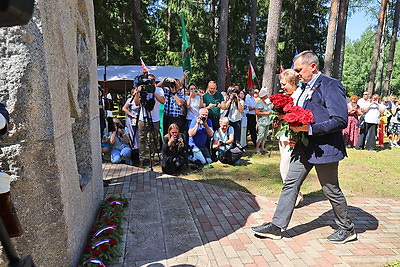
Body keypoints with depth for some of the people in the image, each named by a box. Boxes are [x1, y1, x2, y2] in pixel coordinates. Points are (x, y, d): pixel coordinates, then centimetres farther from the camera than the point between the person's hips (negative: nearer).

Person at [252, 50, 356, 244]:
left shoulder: (330, 86, -13)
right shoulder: (306, 88, 13)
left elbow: (340, 120, -21)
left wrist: (309, 129, -25)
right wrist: (294, 133, 4)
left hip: (324, 148, -8)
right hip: (303, 148, 8)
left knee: (331, 191, 8)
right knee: (290, 185, 7)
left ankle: (347, 229, 33)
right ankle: (276, 227, 17)